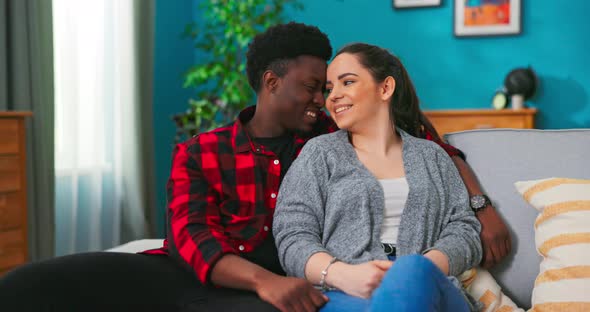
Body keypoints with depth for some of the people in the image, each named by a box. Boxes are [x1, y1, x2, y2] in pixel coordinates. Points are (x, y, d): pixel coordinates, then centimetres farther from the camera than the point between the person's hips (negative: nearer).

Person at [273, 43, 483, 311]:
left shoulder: (431, 156, 21)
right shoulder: (319, 153, 15)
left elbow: (464, 230, 10)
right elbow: (293, 239, 3)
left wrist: (416, 272, -12)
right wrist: (342, 274, -19)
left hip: (426, 290, 3)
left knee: (413, 269, -36)